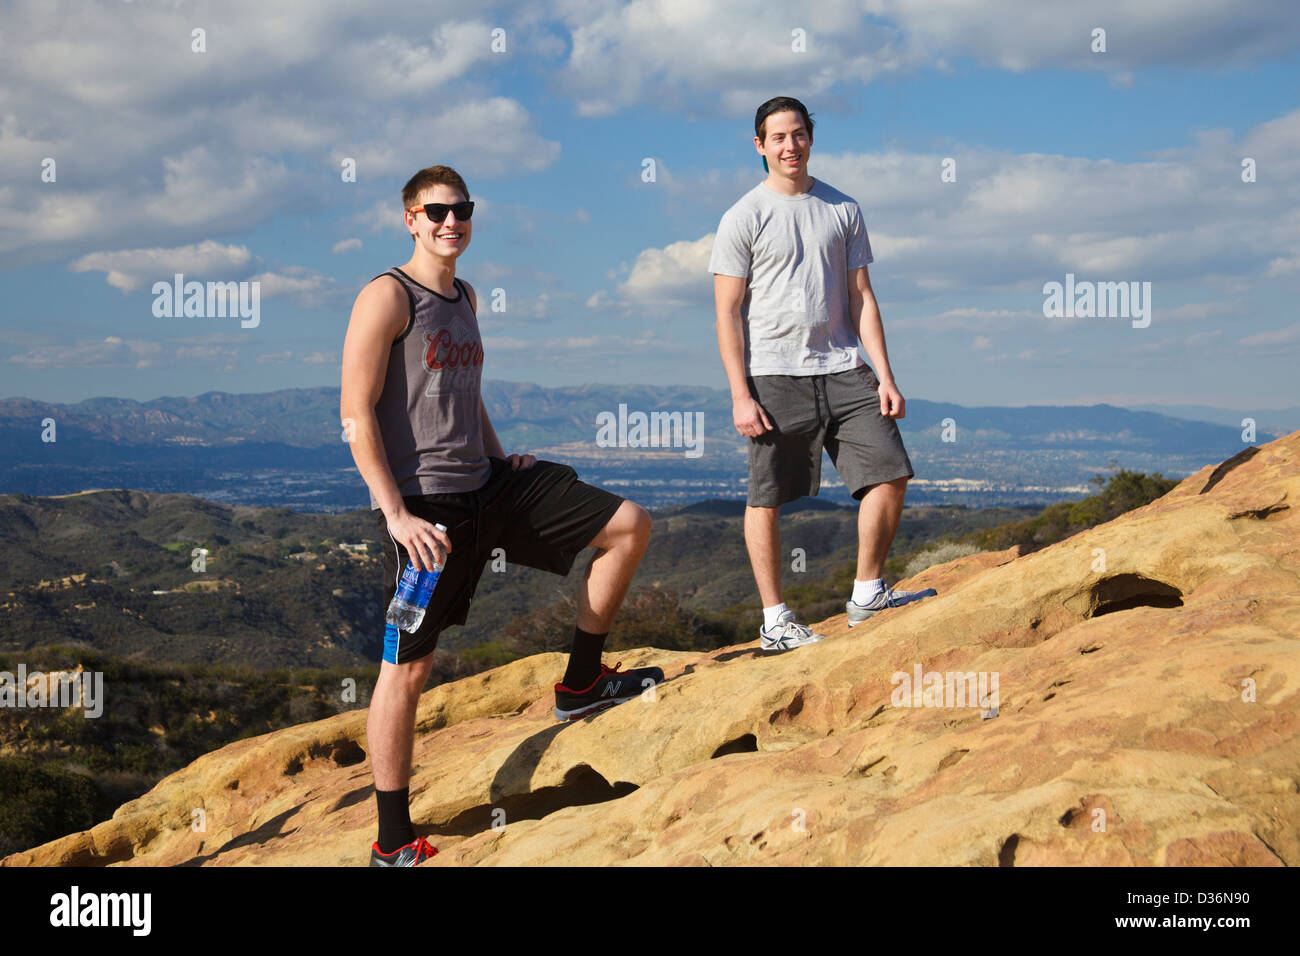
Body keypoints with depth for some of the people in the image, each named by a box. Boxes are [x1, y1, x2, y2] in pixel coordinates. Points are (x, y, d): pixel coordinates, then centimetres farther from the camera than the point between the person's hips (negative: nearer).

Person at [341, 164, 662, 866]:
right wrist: (396, 514, -19)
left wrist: (502, 461, 15)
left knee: (629, 525, 5)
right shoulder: (388, 297, -9)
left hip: (486, 483, 8)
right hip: (424, 504, -8)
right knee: (408, 667, -5)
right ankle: (392, 842, 6)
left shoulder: (464, 297, 16)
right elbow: (356, 413, -14)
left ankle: (580, 684, 15)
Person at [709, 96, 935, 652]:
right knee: (766, 499, 0)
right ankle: (775, 621, 11)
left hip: (842, 370, 4)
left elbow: (861, 297, 12)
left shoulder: (842, 210, 12)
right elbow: (727, 315, -3)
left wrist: (884, 376, 3)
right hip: (775, 376, -4)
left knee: (890, 472, -2)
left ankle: (867, 595, 12)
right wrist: (740, 396, -11)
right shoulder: (743, 218, -1)